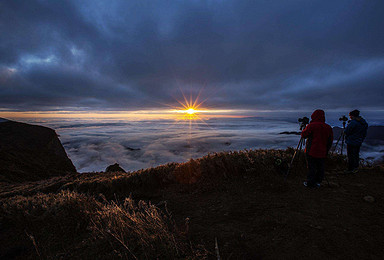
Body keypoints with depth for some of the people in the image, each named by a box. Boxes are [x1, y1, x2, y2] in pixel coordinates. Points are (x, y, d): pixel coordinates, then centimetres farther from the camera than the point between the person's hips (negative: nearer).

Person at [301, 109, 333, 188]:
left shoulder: (311, 125, -13)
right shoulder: (328, 127, 3)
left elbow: (303, 135, -6)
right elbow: (330, 141, 9)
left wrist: (306, 128, 11)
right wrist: (326, 150, 18)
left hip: (311, 152, -4)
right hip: (322, 153, 4)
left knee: (311, 167, 3)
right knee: (320, 168, 15)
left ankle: (310, 183, 10)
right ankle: (318, 182, 24)